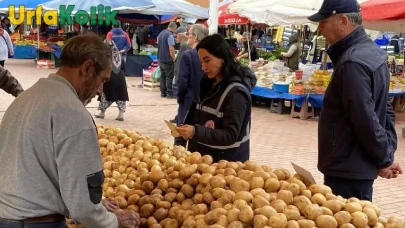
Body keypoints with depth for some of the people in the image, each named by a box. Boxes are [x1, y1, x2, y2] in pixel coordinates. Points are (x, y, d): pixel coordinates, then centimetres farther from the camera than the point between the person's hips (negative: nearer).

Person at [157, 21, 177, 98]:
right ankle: (169, 93, -1)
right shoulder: (170, 35, -16)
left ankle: (163, 92, 14)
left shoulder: (161, 34, 10)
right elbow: (171, 49, -20)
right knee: (169, 76, -2)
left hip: (160, 59, 8)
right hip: (167, 60, -8)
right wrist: (174, 59, -9)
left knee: (162, 76, 12)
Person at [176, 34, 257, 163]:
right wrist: (186, 130, -4)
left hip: (226, 163, -7)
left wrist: (196, 132, -32)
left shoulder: (236, 92, -18)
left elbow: (230, 135, -22)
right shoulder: (209, 83, 5)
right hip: (203, 157, 7)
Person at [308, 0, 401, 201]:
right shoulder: (370, 51, 11)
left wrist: (384, 160, -12)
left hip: (348, 169, -10)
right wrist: (388, 154, 11)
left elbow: (366, 120, -24)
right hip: (357, 166, 10)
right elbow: (384, 109, 15)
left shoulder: (352, 62, -22)